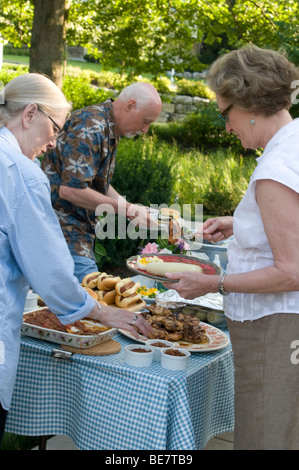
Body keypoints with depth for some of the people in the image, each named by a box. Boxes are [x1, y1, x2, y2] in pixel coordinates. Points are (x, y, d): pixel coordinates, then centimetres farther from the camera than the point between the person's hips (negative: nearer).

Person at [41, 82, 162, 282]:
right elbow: (70, 189, -27)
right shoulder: (90, 128, -20)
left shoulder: (110, 130, 12)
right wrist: (128, 210, -19)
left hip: (80, 232, 10)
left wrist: (133, 208, 7)